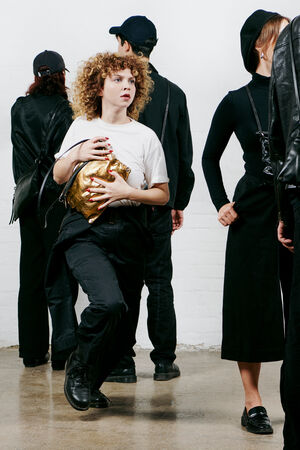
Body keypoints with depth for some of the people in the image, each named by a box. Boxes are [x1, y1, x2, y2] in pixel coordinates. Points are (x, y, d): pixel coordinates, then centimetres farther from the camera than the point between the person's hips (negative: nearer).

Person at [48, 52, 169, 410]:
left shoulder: (145, 136, 7)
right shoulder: (81, 127, 10)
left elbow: (162, 194, 8)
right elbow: (59, 177, 18)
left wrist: (126, 192, -10)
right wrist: (77, 155, -3)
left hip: (128, 231, 2)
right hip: (84, 229, -2)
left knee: (123, 326, 3)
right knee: (109, 302, -27)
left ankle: (88, 384, 29)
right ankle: (79, 366, 0)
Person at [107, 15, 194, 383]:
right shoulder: (174, 93, 5)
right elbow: (186, 155, 10)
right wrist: (179, 202, 18)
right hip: (160, 201, 4)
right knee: (159, 279, 10)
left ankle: (123, 363, 6)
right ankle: (164, 361, 11)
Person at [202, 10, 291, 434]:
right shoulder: (236, 102, 0)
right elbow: (210, 157, 13)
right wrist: (221, 203, 4)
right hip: (255, 215, -2)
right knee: (253, 305, 3)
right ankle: (252, 404, 13)